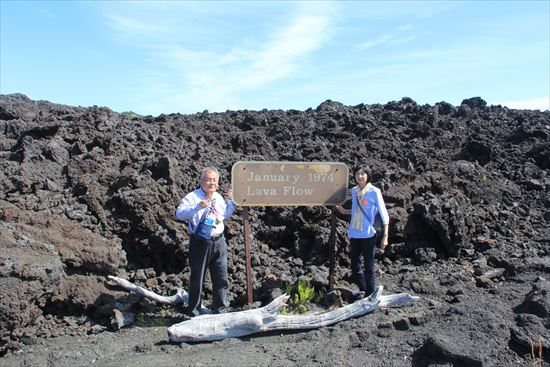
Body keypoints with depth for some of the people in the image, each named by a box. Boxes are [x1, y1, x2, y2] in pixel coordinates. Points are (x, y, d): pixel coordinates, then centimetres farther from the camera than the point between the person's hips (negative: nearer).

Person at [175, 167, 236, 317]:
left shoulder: (219, 197, 11)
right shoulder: (193, 197, -10)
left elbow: (225, 215, 26)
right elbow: (179, 214, -26)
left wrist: (230, 201, 14)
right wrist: (198, 207, -37)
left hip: (219, 242, 6)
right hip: (200, 243, -5)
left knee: (221, 279, 10)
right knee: (197, 278, 6)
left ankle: (220, 310, 26)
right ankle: (194, 312, 22)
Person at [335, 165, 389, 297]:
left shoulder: (374, 192, -10)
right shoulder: (354, 190, 6)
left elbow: (384, 215, -10)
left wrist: (385, 236, -15)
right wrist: (344, 211, 6)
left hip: (368, 235, -6)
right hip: (354, 234, 6)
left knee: (369, 267, 4)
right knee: (355, 266, 15)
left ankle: (370, 297, 17)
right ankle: (363, 291, 34)